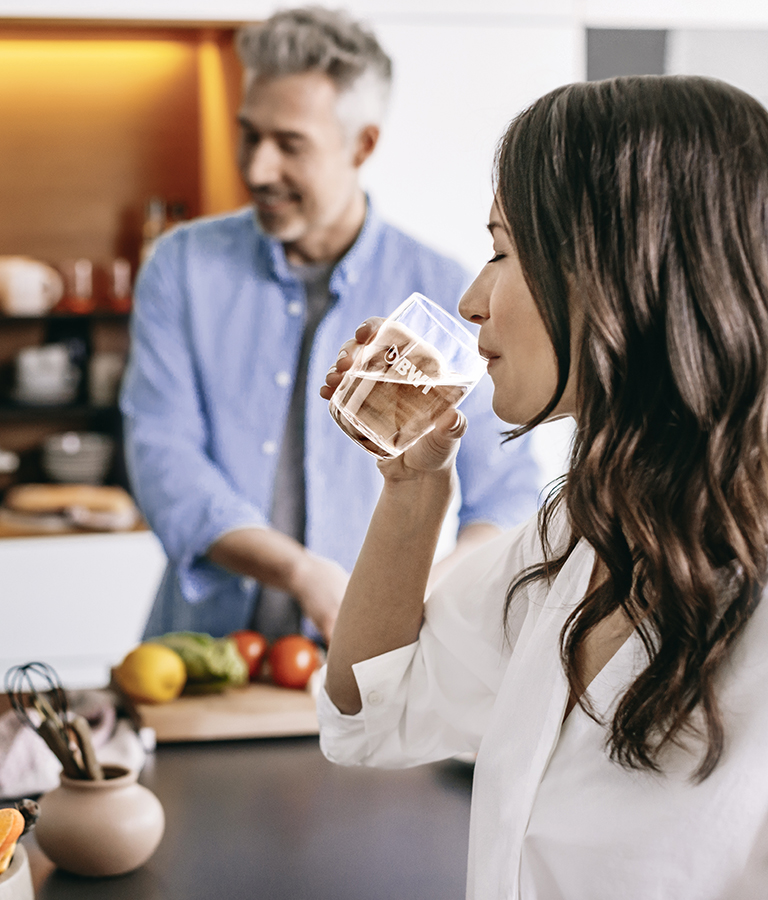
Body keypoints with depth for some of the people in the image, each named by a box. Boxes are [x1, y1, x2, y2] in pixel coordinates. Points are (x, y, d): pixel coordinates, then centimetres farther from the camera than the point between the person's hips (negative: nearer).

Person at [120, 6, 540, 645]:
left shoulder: (442, 298, 1)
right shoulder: (182, 266, 4)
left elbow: (504, 493, 6)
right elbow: (162, 457, -4)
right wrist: (306, 574, -15)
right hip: (201, 647, 1)